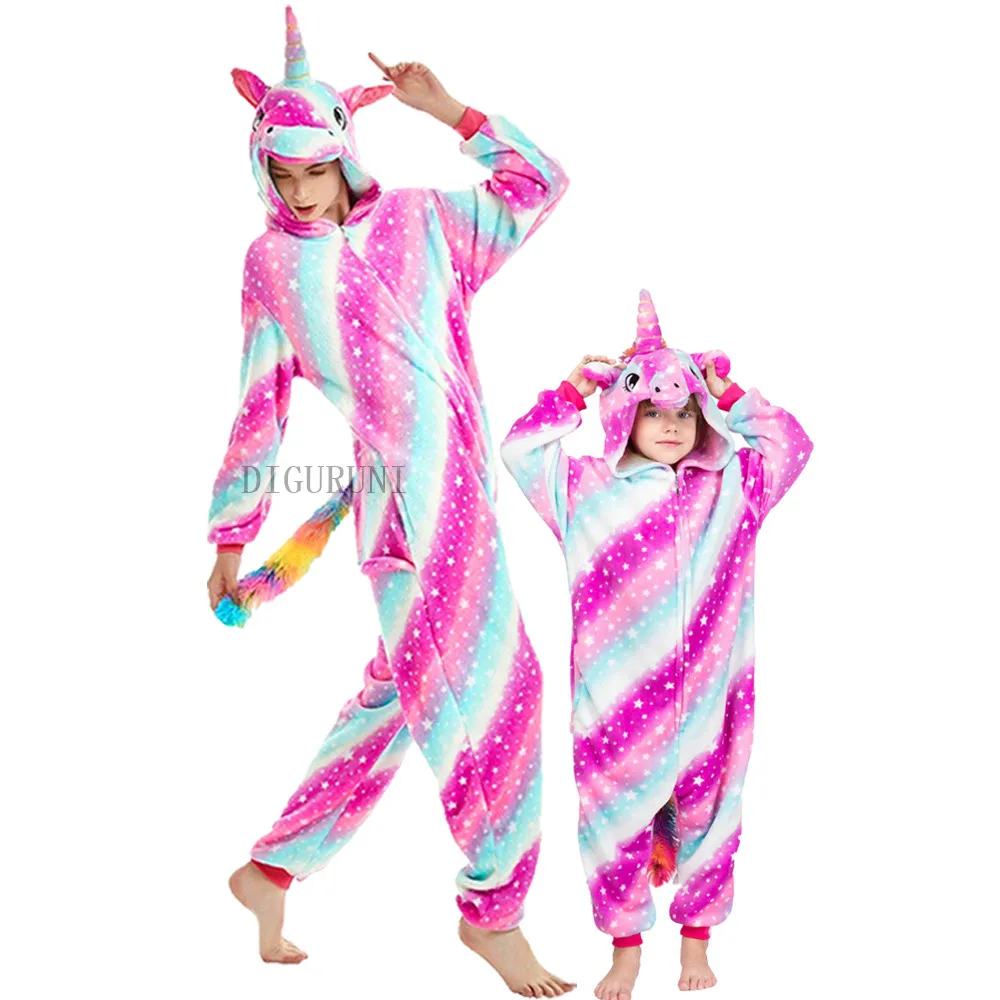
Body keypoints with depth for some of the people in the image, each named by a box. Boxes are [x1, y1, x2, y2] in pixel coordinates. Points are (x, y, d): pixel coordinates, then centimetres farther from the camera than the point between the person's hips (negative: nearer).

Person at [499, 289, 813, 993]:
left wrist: (728, 392, 6)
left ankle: (697, 941, 28)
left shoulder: (731, 487, 8)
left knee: (704, 811, 10)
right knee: (616, 814, 5)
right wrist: (576, 389, 3)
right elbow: (521, 451, 7)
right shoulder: (589, 489, 5)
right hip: (617, 696, -1)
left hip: (707, 692, 1)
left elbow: (790, 445, 12)